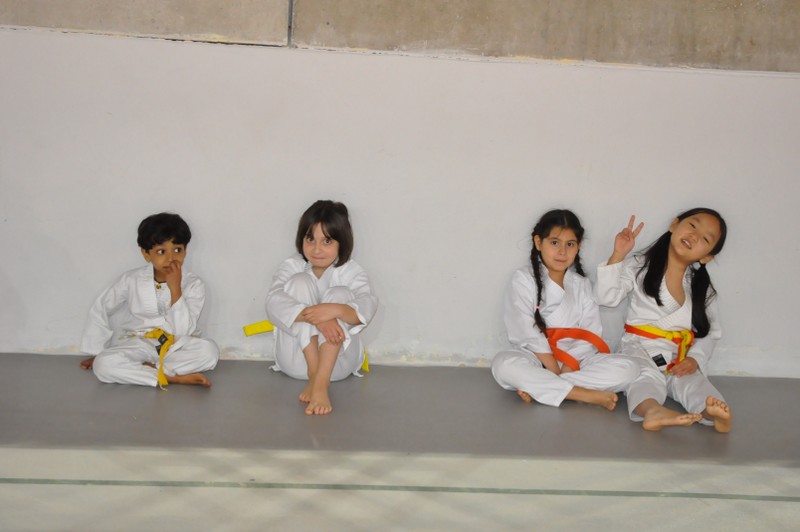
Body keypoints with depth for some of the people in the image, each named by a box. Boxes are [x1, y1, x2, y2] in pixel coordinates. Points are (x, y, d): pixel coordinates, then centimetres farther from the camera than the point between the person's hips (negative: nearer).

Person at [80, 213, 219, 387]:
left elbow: (183, 331, -19)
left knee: (209, 351, -31)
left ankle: (147, 368, -22)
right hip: (137, 345, 1)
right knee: (104, 364, -30)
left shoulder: (194, 285, -10)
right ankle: (176, 377, -29)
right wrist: (96, 351, 6)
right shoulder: (131, 280, -6)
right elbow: (100, 310, 7)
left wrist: (175, 288, -25)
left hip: (176, 347, 0)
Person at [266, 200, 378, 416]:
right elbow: (274, 303, -18)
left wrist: (336, 310, -43)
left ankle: (320, 383, -41)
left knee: (340, 293, -23)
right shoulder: (291, 267, 3)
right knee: (300, 282, -16)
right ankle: (313, 373, -27)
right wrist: (312, 316, -36)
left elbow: (367, 307, -20)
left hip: (337, 362, 0)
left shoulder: (352, 273, 1)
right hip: (296, 361, 0)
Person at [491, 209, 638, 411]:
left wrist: (567, 370, -17)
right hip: (536, 361, -3)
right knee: (503, 364, -34)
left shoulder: (581, 285, 10)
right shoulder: (523, 279, 0)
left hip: (575, 362, 3)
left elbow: (588, 336, -2)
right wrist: (554, 371, -17)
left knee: (626, 369, -21)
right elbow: (528, 334, -10)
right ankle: (586, 395, -32)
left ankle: (536, 388, -25)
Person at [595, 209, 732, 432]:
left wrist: (695, 359, -10)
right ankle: (653, 411, -64)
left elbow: (710, 332, 10)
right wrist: (617, 256, -11)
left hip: (679, 360, 3)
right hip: (639, 351, -2)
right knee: (646, 379, -33)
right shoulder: (640, 266, 6)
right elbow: (606, 297, -2)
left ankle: (714, 413, -57)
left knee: (694, 382, -28)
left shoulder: (703, 288, 12)